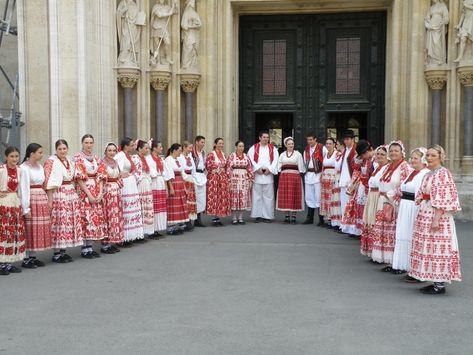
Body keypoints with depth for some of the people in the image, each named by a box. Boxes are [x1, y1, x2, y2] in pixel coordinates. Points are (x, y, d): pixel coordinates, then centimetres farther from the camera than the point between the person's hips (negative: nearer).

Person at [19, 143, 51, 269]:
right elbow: (24, 189, -13)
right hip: (31, 200, -7)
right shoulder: (24, 168, -10)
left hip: (42, 199, 7)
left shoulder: (40, 166, 13)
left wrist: (47, 202, 8)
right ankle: (26, 259, 6)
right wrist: (26, 208, -15)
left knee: (40, 229, 9)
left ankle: (33, 257, 18)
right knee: (30, 230, -2)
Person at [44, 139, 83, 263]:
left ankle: (63, 251, 16)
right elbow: (49, 183, -11)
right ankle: (56, 253, 0)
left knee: (70, 222, 7)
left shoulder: (70, 162, 14)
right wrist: (50, 200, -15)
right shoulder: (51, 162, -6)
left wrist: (76, 195, 14)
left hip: (72, 195, 7)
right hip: (58, 196, -7)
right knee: (59, 222, -7)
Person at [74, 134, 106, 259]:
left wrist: (100, 192, -5)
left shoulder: (96, 158, 13)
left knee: (96, 218, 3)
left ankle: (90, 247, 11)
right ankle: (85, 249, -3)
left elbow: (100, 176, 8)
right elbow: (79, 177, -10)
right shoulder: (78, 157, -4)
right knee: (86, 218, -10)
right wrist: (89, 194, -14)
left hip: (97, 193, 6)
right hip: (84, 192, -6)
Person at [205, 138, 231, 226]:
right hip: (214, 178, -6)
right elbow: (208, 166, -13)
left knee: (222, 197, 3)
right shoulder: (211, 154, -4)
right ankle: (214, 219, -3)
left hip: (223, 178, 6)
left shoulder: (223, 154, 15)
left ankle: (218, 218, 9)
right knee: (214, 197, -8)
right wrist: (219, 166, -11)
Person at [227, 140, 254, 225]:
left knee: (243, 198, 3)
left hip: (244, 179, 3)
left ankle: (240, 218, 11)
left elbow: (250, 168, 10)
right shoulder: (231, 156, 0)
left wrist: (251, 179, 5)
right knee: (234, 198, -2)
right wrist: (229, 180, -11)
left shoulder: (246, 156, 10)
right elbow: (229, 168, -5)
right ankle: (234, 219, 4)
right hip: (234, 178, -3)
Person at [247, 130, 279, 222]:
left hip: (268, 174, 1)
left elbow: (275, 160, 2)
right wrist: (257, 168, -12)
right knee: (257, 196, 0)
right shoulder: (254, 148, 6)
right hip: (257, 174, -1)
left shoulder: (273, 148, 11)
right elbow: (250, 159, -3)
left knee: (268, 196, 0)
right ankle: (257, 215, 4)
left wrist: (269, 169, -10)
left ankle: (267, 215, 4)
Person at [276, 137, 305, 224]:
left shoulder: (298, 154, 6)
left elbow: (301, 166, 4)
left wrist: (301, 173, -4)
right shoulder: (282, 155, 13)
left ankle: (293, 216, 2)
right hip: (284, 176, 3)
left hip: (295, 176, -2)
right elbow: (279, 167, 13)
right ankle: (287, 216, 9)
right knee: (284, 196, 0)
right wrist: (280, 175, 4)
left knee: (294, 196, -3)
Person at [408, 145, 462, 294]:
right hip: (425, 214, 9)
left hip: (437, 215, -9)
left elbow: (443, 199, -17)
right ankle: (435, 282, 18)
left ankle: (440, 284, 2)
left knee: (437, 247, -5)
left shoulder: (443, 173, -11)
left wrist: (436, 219, -21)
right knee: (428, 248, 10)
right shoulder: (427, 175, 15)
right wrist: (420, 214, 16)